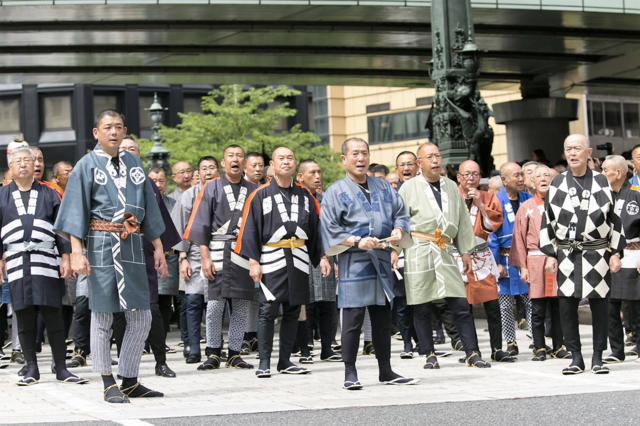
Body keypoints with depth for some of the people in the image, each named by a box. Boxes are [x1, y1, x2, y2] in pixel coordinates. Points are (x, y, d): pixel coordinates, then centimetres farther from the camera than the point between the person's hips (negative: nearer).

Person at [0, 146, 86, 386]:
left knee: (53, 314, -3)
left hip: (45, 261, 0)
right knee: (24, 317, 1)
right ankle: (31, 369, 7)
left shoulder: (49, 194, 13)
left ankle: (60, 368, 2)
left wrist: (66, 257, 2)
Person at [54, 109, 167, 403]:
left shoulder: (134, 164, 14)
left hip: (131, 246, 5)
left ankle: (129, 381, 14)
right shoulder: (87, 165, 1)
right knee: (102, 316, 0)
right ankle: (109, 385, 9)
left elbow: (148, 207, 17)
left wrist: (158, 247, 13)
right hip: (101, 246, -5)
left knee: (141, 318, 3)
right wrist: (76, 251, -15)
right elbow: (75, 210, -5)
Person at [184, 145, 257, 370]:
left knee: (242, 306, 3)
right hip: (218, 252, -2)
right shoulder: (211, 188, 6)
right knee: (215, 305, -5)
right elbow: (200, 224, 2)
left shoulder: (253, 190, 11)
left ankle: (235, 354, 11)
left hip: (245, 253, 2)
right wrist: (205, 258, -7)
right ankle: (213, 354, 5)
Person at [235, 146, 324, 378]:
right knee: (268, 312, -6)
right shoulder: (260, 195, 2)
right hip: (271, 261, -4)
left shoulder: (305, 196, 12)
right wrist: (253, 262, -9)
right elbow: (250, 229, -1)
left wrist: (321, 258, 8)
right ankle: (264, 362, -1)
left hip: (299, 261, 4)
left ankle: (285, 361, 15)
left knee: (292, 312, 7)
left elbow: (316, 229, 14)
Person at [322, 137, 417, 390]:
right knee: (353, 319, -6)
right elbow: (330, 228, -5)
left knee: (383, 319, 9)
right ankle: (350, 373, 1)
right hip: (353, 263, -5)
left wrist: (398, 230, -8)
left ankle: (385, 371, 17)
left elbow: (400, 213, 14)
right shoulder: (336, 192, 1)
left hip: (382, 261, 5)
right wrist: (356, 241, -18)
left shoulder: (383, 188, 16)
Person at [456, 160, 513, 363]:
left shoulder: (488, 198, 7)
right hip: (459, 257, -2)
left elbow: (493, 223, -4)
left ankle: (497, 349, 6)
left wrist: (480, 204, -13)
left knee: (493, 306, -3)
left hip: (482, 257, 2)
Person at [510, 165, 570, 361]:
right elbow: (519, 238, 5)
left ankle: (558, 347, 13)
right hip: (536, 261, -1)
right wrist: (522, 266, -1)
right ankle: (539, 348, 8)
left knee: (558, 308, 4)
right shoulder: (526, 207, 7)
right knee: (537, 310, 0)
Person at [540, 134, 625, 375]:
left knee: (600, 304, -1)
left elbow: (614, 218, 7)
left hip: (597, 254, -1)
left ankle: (598, 357, 9)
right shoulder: (557, 184, 7)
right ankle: (576, 357, 8)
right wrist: (550, 254, 2)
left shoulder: (601, 182, 6)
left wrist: (615, 252, 1)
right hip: (567, 255, 1)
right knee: (567, 305, -2)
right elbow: (547, 221, 8)